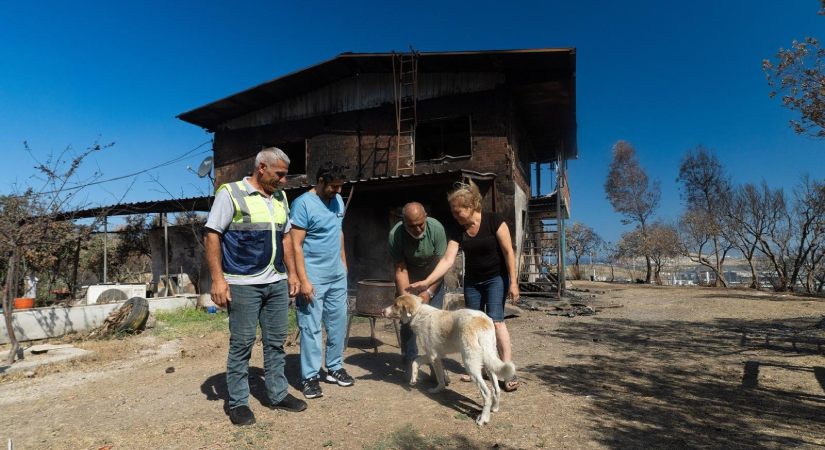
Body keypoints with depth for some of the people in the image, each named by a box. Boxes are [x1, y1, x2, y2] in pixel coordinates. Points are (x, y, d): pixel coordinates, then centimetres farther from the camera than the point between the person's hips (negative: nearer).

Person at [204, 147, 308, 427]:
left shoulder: (280, 197, 12)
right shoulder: (231, 193, -6)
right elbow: (212, 236, -9)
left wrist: (291, 273, 13)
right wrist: (218, 279, -15)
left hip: (277, 283, 6)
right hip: (243, 285, -6)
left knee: (276, 342, 12)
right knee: (242, 344, 4)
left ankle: (278, 394, 25)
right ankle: (238, 402, 18)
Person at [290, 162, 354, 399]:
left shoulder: (338, 200, 8)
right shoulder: (303, 203, -14)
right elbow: (296, 245, -16)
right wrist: (303, 280, -20)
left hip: (337, 275, 7)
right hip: (313, 278, -7)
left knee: (338, 324, 13)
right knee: (311, 328, 1)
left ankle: (335, 368, 27)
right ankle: (310, 377, 13)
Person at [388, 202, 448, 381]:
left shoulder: (436, 229, -29)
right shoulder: (395, 235, -28)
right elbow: (400, 270, -23)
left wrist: (429, 292, -31)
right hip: (409, 278, 0)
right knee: (407, 320, -6)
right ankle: (410, 365, 9)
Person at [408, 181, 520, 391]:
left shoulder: (494, 221, -19)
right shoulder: (457, 231, -8)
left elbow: (508, 252, -16)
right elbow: (447, 260, -14)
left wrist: (513, 282, -16)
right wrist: (425, 282, -24)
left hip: (496, 278, -5)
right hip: (472, 281, 5)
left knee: (496, 320, -15)